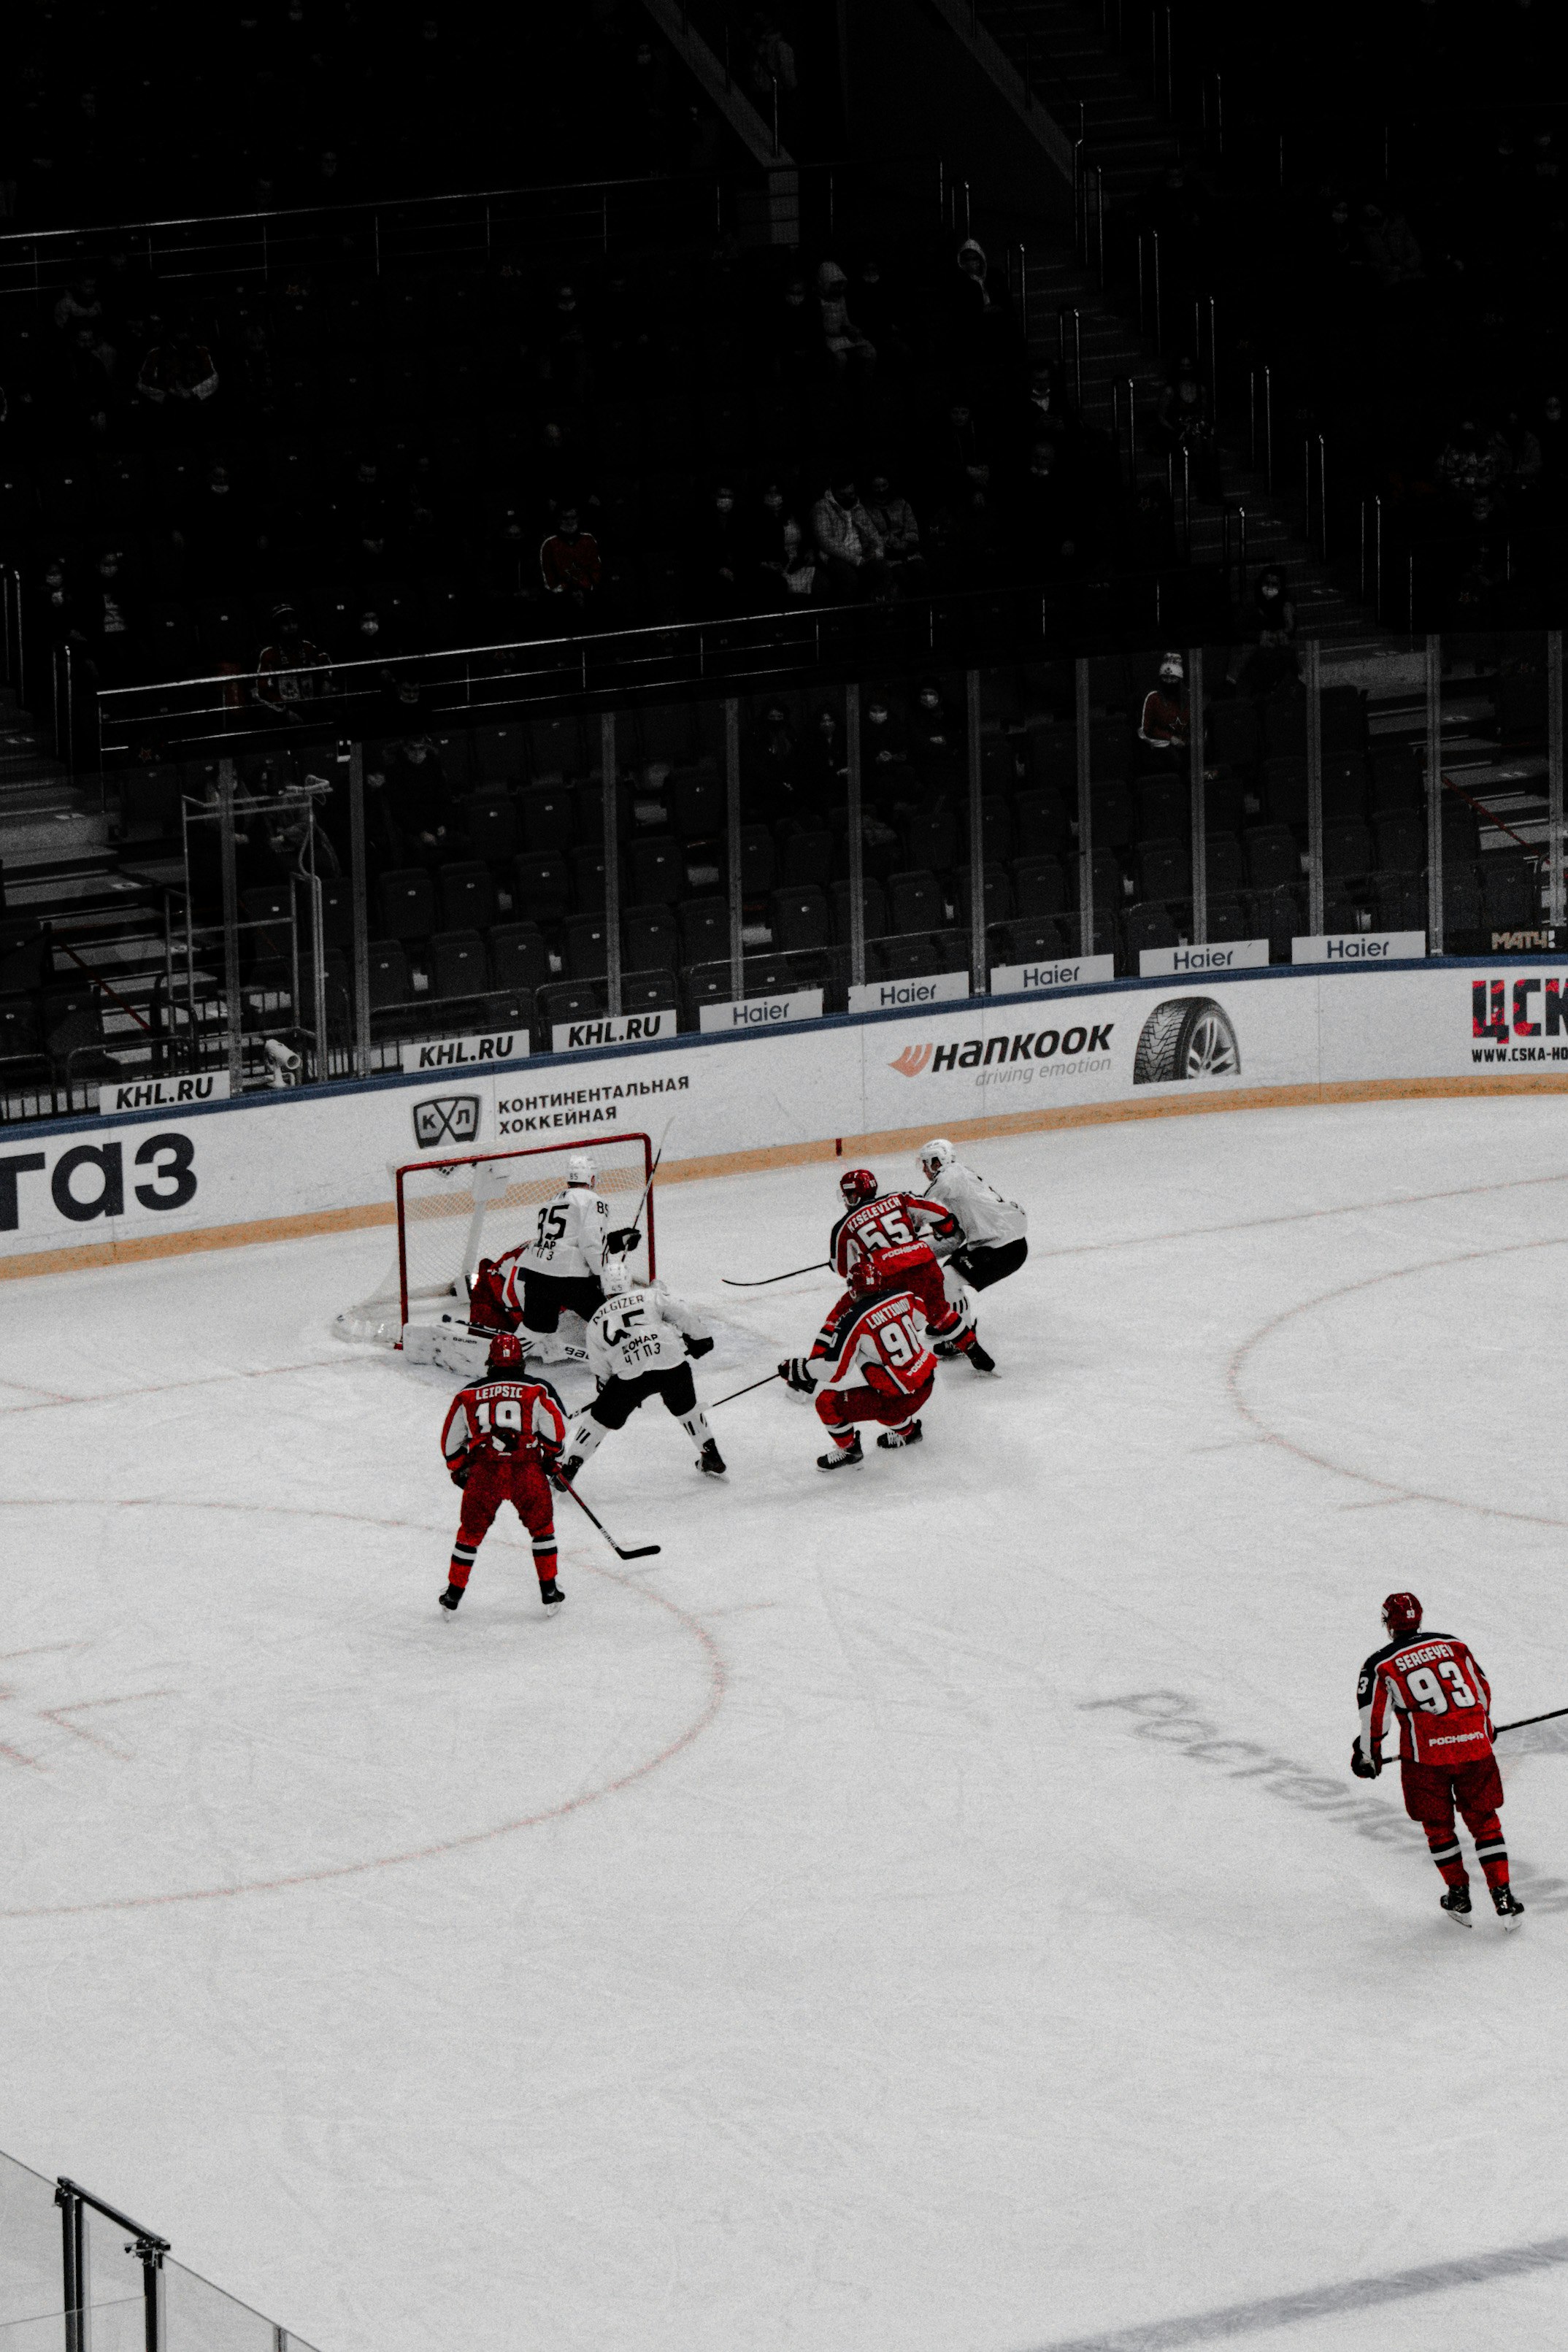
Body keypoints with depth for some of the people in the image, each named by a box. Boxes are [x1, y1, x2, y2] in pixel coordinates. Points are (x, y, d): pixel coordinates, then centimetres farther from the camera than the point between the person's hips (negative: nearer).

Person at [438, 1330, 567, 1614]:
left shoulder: (469, 1395, 13)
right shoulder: (538, 1391, 5)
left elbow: (451, 1441, 16)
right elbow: (556, 1428, -2)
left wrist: (459, 1471, 31)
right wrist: (551, 1458, 17)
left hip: (483, 1473, 1)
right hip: (527, 1471, -1)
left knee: (470, 1533, 16)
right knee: (542, 1526, 19)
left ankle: (454, 1594, 21)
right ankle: (549, 1591, 18)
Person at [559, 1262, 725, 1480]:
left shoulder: (596, 1321, 19)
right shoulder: (650, 1296, 15)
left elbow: (599, 1367, 21)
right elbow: (681, 1313, 8)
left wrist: (607, 1391, 34)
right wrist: (699, 1338, 21)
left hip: (630, 1376, -1)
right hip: (672, 1364, 1)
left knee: (600, 1418, 14)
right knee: (686, 1407, 29)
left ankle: (568, 1469, 13)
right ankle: (712, 1457, 36)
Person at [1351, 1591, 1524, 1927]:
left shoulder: (1381, 1666, 1)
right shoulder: (1454, 1646, 12)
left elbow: (1374, 1717, -2)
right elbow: (1482, 1691, 20)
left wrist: (1367, 1756, 14)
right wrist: (1483, 1728, 37)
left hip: (1427, 1755, -3)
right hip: (1474, 1747, 3)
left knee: (1437, 1825, 17)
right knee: (1484, 1820, 14)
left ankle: (1459, 1897, 21)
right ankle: (1503, 1897, 8)